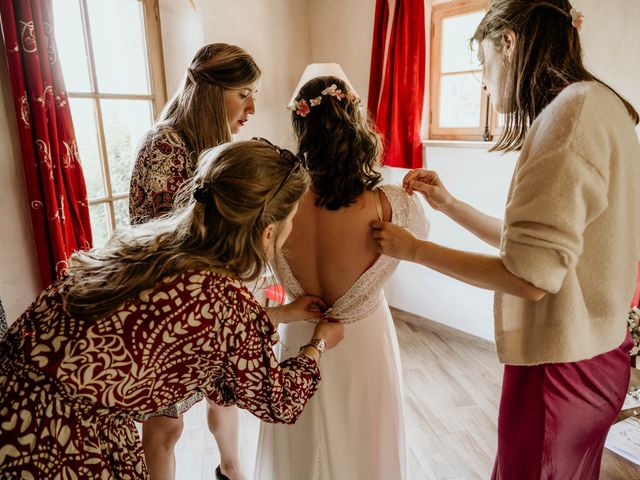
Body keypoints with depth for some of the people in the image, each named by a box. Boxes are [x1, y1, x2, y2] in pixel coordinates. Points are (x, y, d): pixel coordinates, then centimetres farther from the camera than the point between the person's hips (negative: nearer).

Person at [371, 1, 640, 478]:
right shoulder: (597, 107, 10)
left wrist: (414, 248, -15)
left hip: (560, 365, -9)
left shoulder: (572, 111, -20)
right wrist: (449, 204, 11)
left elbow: (531, 275, -24)